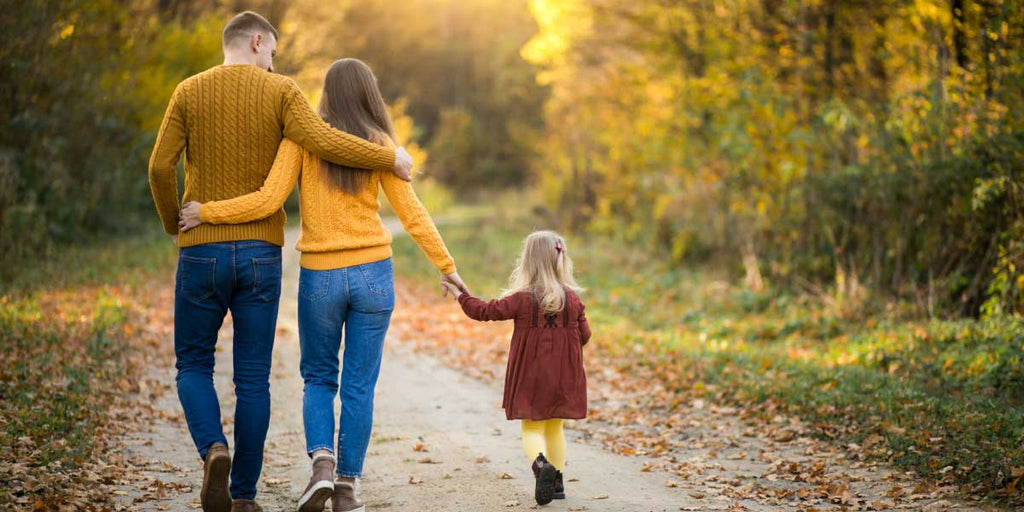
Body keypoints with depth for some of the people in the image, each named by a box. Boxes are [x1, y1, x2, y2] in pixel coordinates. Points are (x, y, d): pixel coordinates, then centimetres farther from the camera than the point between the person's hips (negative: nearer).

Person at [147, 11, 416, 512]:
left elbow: (160, 167, -4)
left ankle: (214, 450, -15)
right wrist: (391, 159, -4)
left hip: (201, 251, 0)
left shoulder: (189, 92, 4)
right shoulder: (280, 91, 0)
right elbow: (322, 141, -16)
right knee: (252, 379, 8)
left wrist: (174, 226, 12)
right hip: (261, 253, 0)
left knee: (193, 366, 13)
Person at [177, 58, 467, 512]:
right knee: (359, 385, 7)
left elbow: (269, 200, -13)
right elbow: (411, 212, -2)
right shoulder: (379, 143, 0)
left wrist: (206, 213, -3)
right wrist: (445, 266, 6)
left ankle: (322, 462, -6)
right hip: (372, 275, 1)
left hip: (320, 277, 0)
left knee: (318, 378, 16)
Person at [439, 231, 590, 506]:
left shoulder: (522, 299, -13)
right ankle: (556, 480, 21)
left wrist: (459, 293, 7)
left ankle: (540, 463, -24)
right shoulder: (573, 299, -3)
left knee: (532, 428, 4)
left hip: (530, 377, -3)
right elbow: (584, 335, 5)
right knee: (554, 427, 19)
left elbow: (483, 311, -7)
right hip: (563, 378, 3)